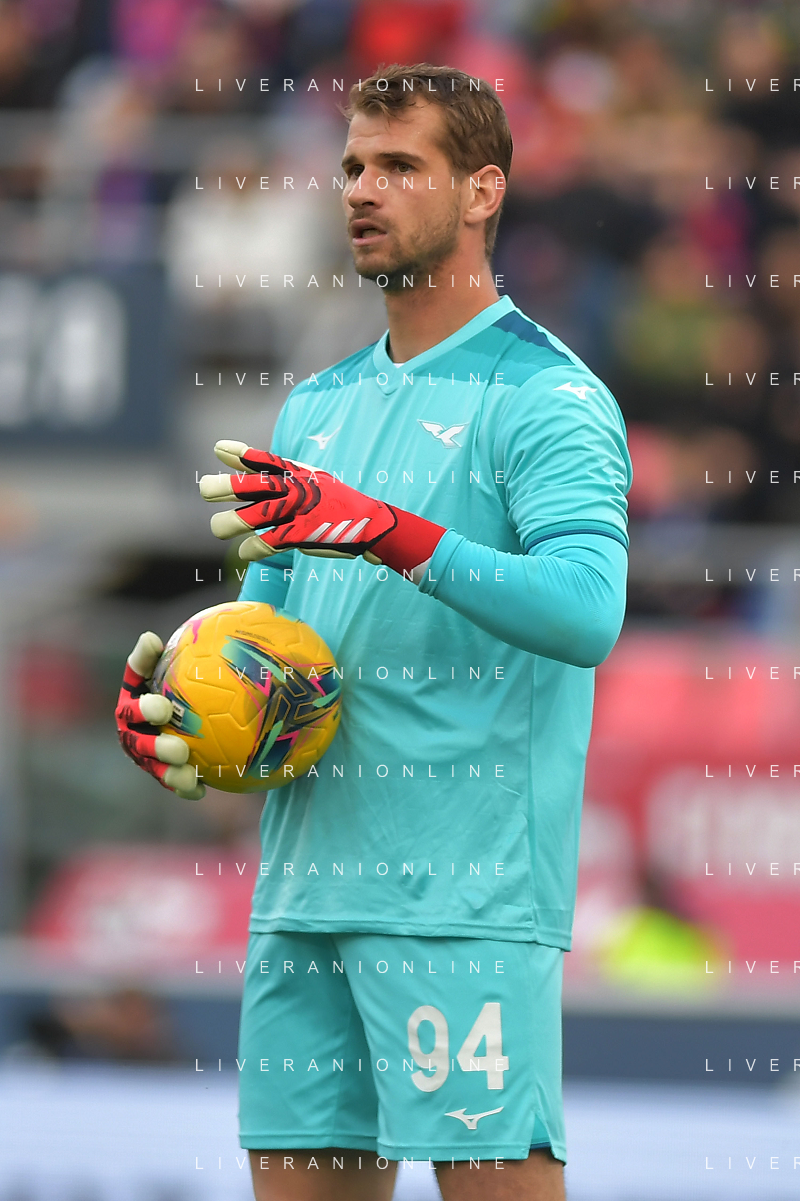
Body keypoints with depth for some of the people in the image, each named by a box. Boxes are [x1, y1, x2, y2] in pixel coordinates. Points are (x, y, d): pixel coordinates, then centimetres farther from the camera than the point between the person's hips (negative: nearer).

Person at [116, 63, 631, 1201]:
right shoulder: (317, 407, 20)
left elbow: (586, 609, -21)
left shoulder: (548, 398, -5)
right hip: (305, 882, 7)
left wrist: (389, 534, -31)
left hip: (466, 894, -7)